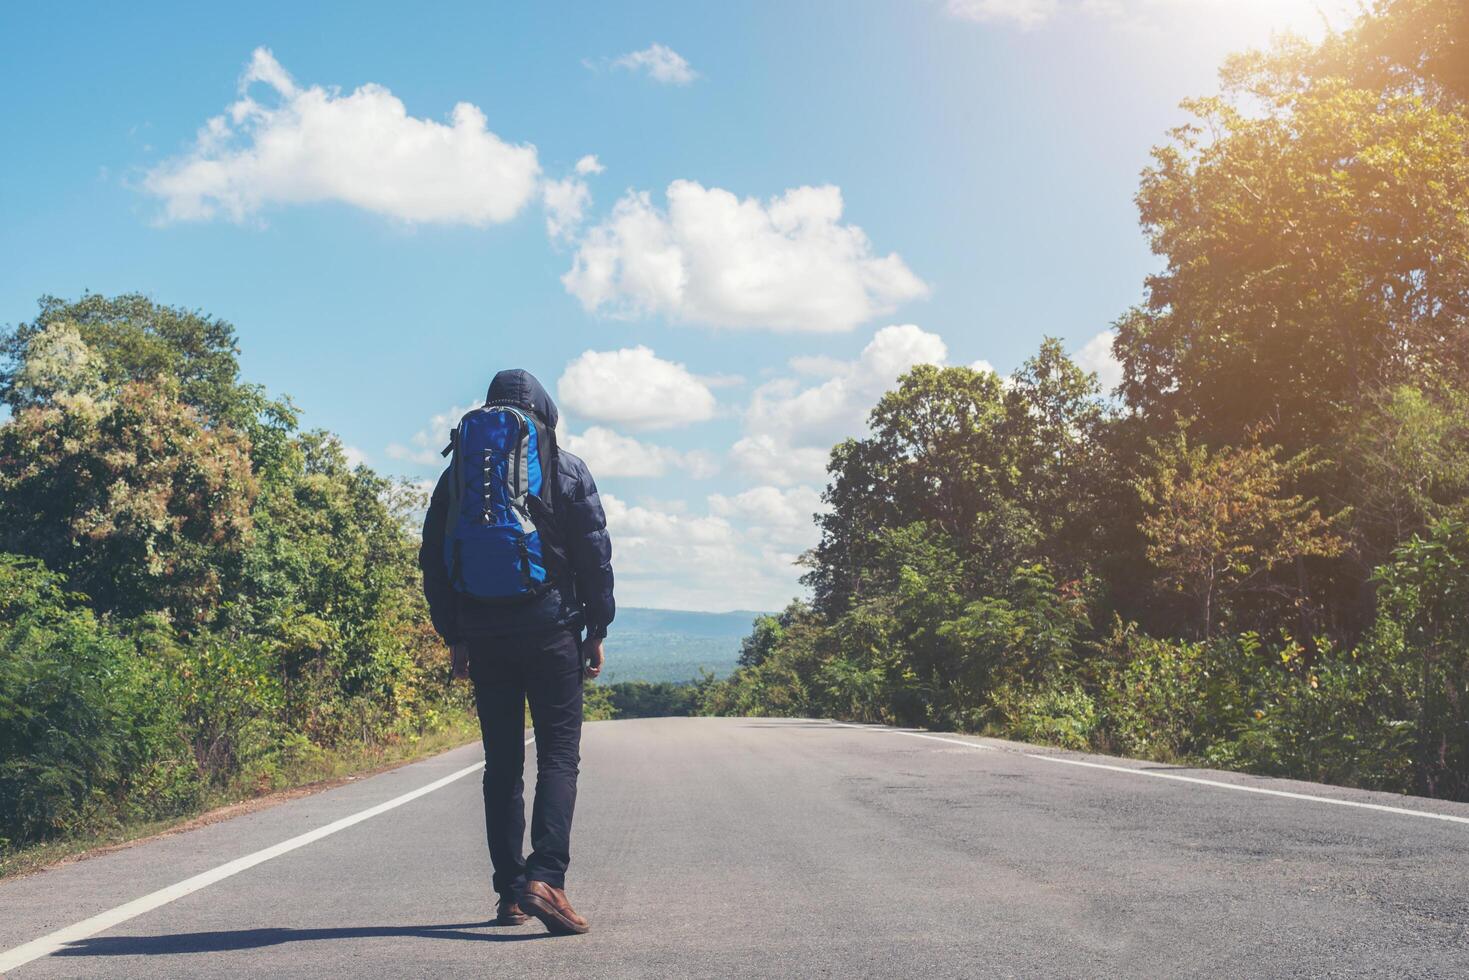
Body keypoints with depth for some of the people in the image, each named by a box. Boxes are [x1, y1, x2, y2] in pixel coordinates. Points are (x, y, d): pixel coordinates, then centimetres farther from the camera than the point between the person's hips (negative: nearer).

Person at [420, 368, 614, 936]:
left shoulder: (456, 474, 11)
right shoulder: (566, 469, 3)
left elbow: (433, 563, 10)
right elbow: (595, 554, -1)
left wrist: (454, 637, 14)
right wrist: (597, 630, 5)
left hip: (482, 634, 3)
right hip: (550, 628, -3)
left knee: (502, 762, 9)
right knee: (558, 754, -2)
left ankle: (510, 891, 11)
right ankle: (545, 877, -17)